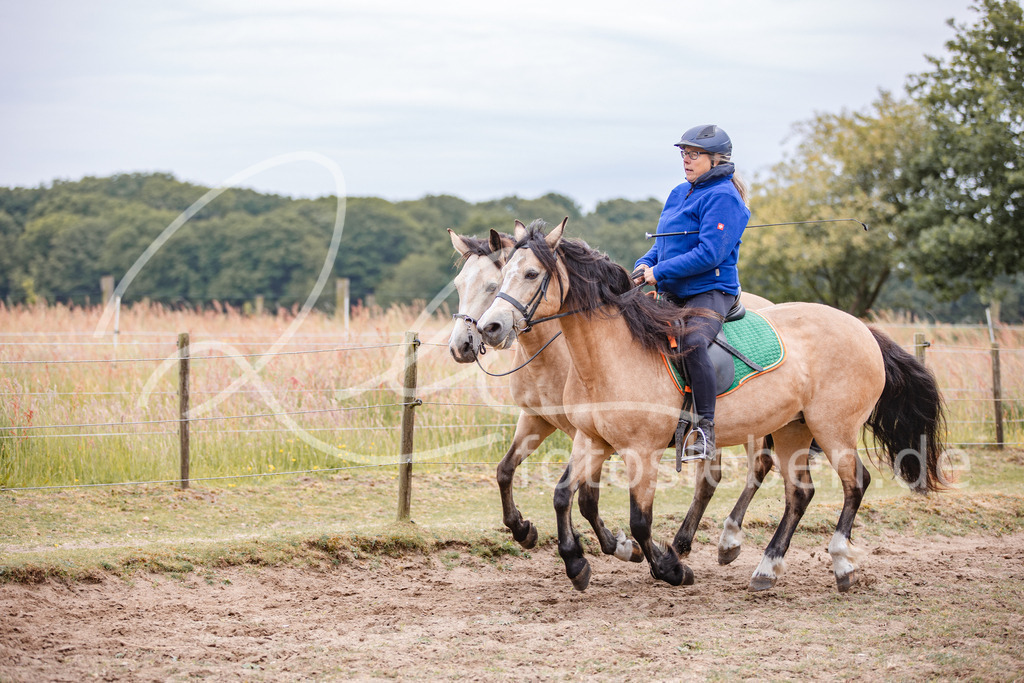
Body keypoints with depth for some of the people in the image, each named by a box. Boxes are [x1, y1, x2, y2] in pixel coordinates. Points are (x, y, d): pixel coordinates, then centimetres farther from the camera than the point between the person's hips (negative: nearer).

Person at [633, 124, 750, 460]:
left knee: (691, 342, -36)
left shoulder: (723, 197, -11)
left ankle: (705, 431, -32)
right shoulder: (680, 193, 17)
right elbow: (664, 243, 23)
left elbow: (710, 253, -21)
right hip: (673, 294, 10)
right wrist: (645, 264, 1)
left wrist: (660, 272, -20)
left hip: (711, 292, -10)